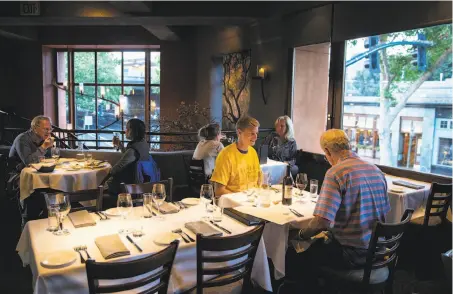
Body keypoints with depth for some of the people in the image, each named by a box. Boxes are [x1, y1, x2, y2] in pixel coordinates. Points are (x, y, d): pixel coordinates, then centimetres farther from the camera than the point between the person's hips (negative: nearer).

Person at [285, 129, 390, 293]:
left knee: (293, 255, 10)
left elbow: (322, 222, -25)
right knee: (317, 245, 28)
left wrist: (300, 234, -5)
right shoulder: (376, 170, 4)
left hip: (353, 254, -8)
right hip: (378, 250, 8)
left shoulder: (335, 172, -19)